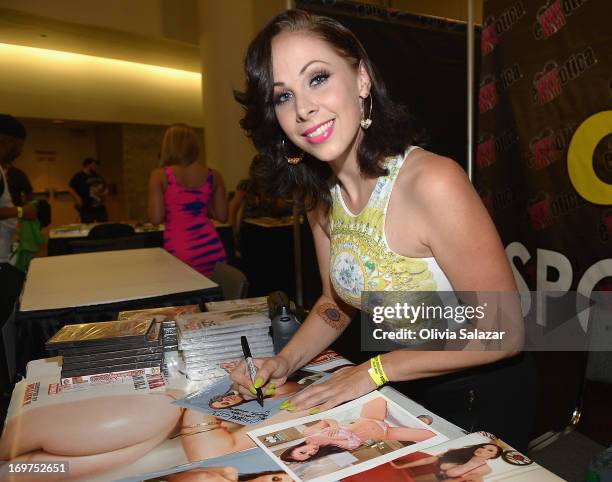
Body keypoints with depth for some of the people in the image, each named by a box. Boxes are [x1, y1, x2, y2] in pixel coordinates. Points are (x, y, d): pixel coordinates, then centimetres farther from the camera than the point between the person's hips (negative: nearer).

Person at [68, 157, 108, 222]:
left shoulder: (98, 176, 16)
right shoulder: (78, 176, -5)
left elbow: (105, 188, 27)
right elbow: (70, 189, -12)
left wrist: (105, 192, 4)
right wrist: (78, 200, -21)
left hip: (100, 208, 7)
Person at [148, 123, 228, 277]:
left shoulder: (160, 175, -4)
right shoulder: (213, 175, 4)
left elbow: (156, 218, -8)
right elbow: (222, 215, 7)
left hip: (179, 250, -2)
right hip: (211, 247, 3)